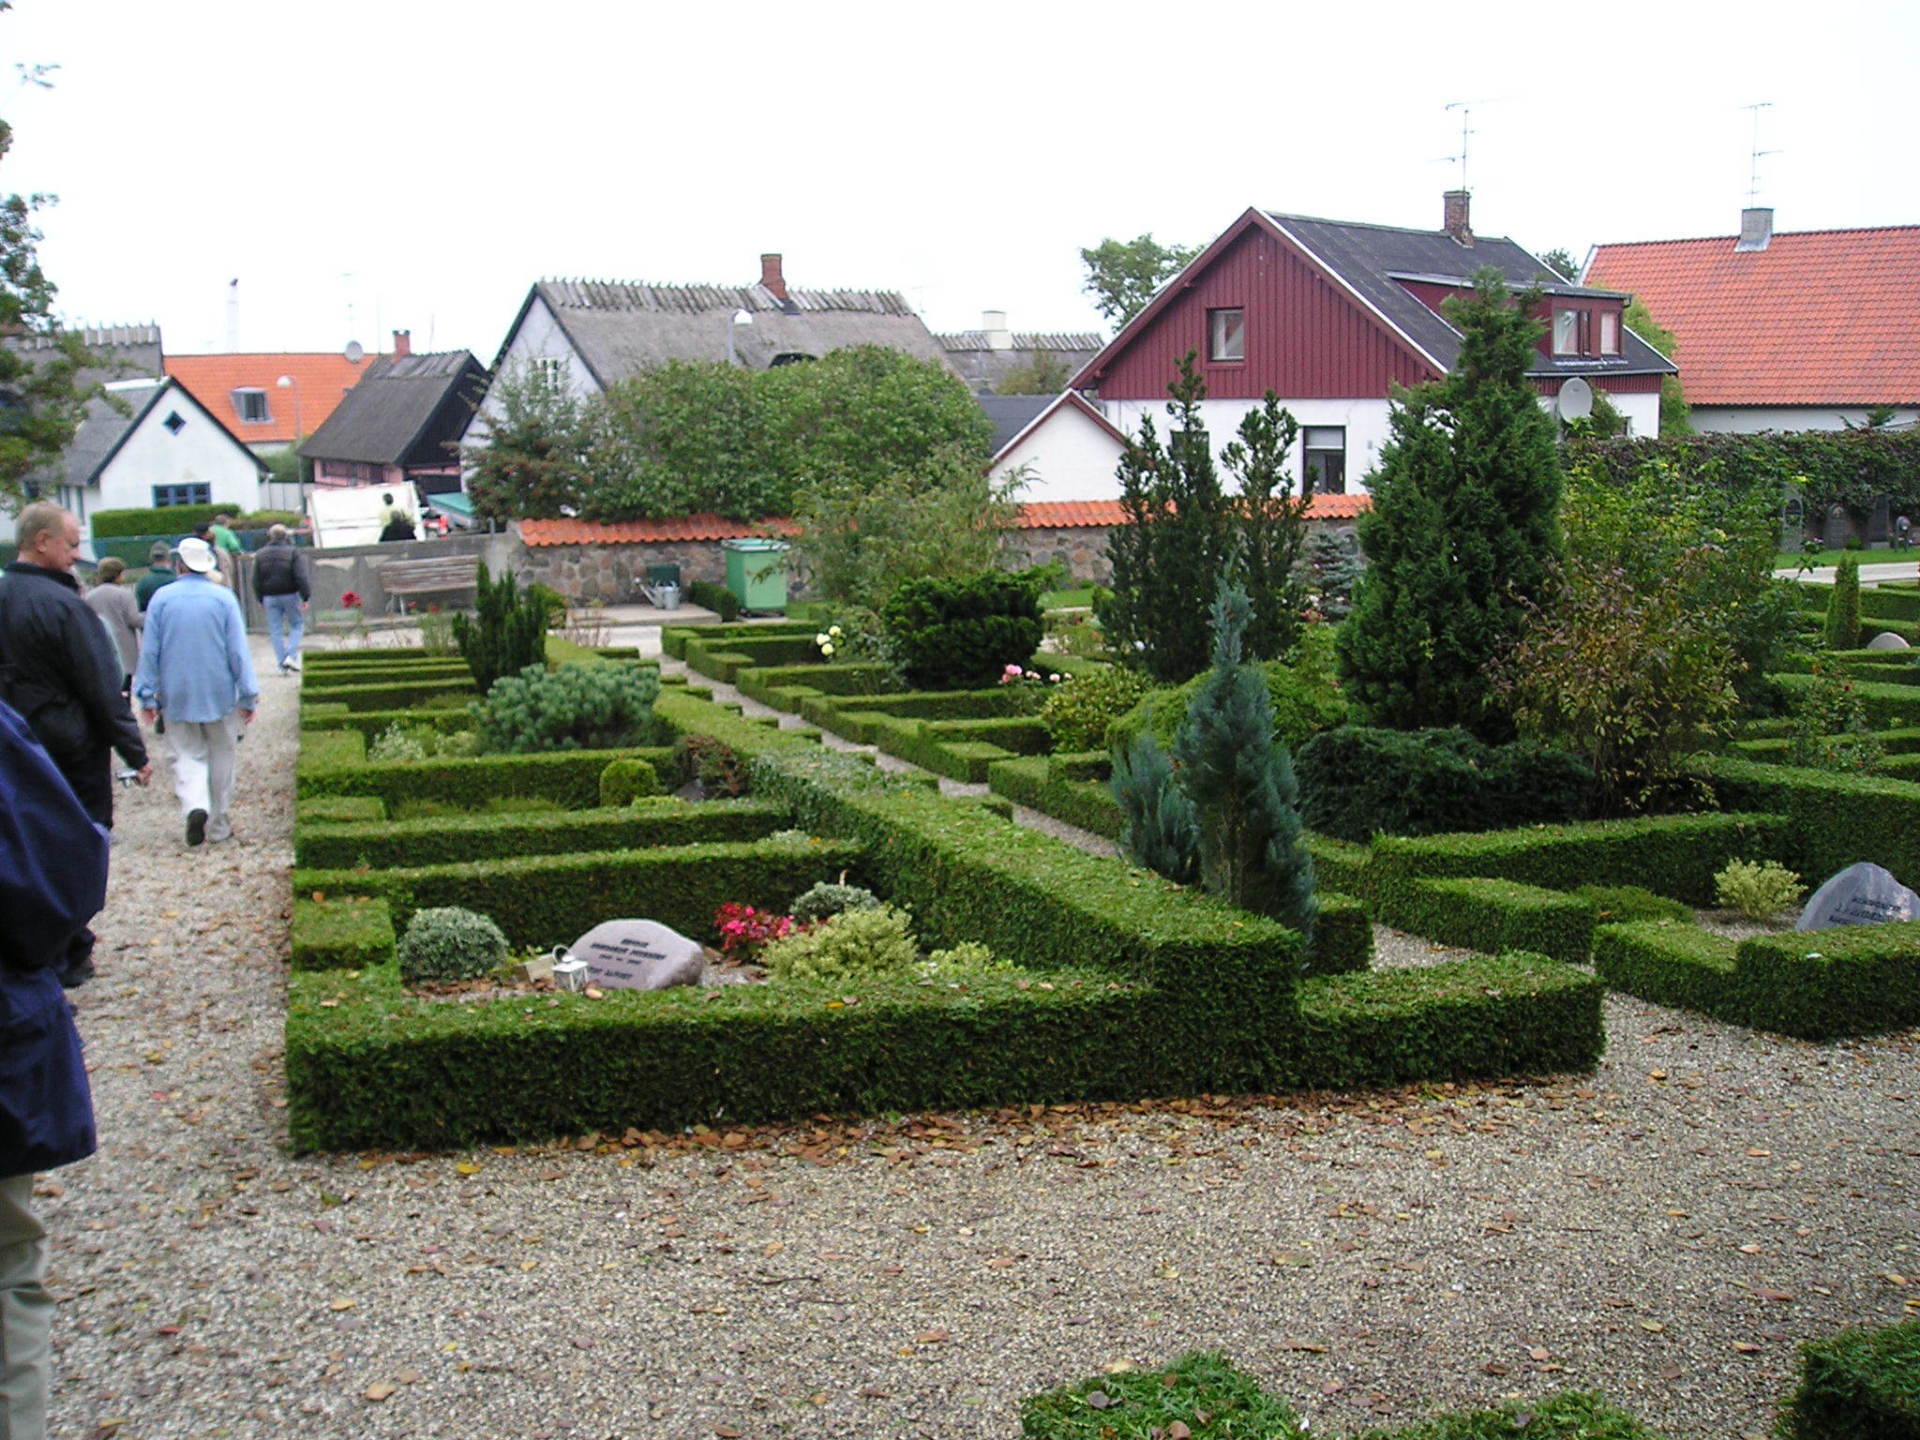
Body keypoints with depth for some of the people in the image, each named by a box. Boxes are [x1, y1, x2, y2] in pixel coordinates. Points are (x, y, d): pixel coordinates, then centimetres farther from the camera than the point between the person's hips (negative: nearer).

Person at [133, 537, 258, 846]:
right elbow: (238, 651, -6)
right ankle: (219, 825, 17)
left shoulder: (162, 598, -4)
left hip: (177, 696, 1)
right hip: (219, 695, 0)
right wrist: (249, 696, -1)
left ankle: (195, 806, -18)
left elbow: (150, 651, -1)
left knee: (187, 755, 9)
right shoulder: (223, 598, -7)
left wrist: (147, 696, 6)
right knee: (221, 758, 11)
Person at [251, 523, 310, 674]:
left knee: (276, 631, 7)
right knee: (297, 624, 12)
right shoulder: (292, 552, -5)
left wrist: (261, 599, 13)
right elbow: (301, 577, -12)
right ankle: (292, 656, -6)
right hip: (290, 595, -2)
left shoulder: (260, 554, 5)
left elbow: (256, 581, 5)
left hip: (270, 597, 3)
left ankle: (282, 665, 5)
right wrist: (305, 597, -8)